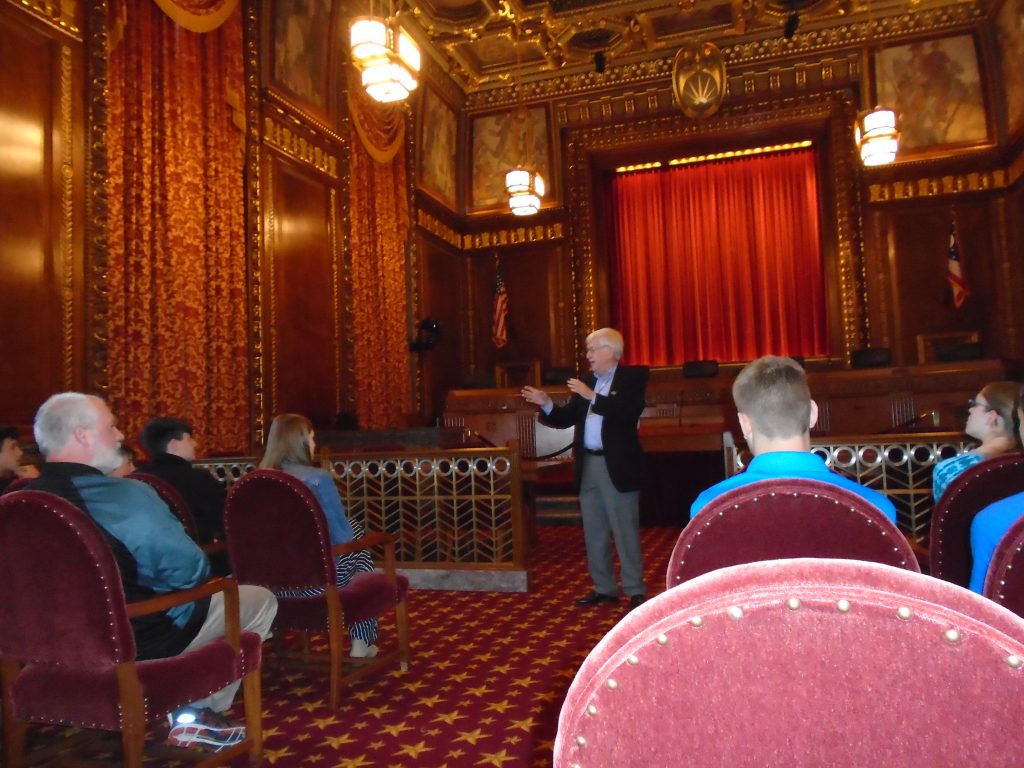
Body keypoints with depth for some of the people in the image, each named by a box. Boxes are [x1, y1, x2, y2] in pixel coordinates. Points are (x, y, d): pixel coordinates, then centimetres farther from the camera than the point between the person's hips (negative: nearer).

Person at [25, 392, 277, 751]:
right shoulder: (127, 495, -28)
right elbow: (190, 572, -23)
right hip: (141, 641, -8)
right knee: (261, 601, 10)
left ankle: (189, 708, 26)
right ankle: (198, 714, 16)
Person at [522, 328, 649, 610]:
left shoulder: (633, 376, -5)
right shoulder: (587, 381, 12)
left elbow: (629, 412, -22)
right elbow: (566, 418, 11)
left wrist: (592, 396, -22)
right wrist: (546, 403, -5)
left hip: (617, 467, -7)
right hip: (588, 465, 7)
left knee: (626, 531, 0)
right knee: (594, 533, 13)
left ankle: (635, 591, 11)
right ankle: (604, 588, 24)